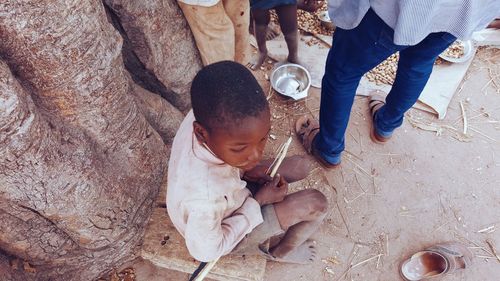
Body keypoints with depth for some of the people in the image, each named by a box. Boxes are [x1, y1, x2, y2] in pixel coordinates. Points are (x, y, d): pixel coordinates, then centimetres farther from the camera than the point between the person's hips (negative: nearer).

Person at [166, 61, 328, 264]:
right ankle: (281, 252, 19)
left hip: (225, 198, 6)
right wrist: (257, 202, -21)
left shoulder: (209, 117, -28)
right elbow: (206, 252, -24)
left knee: (299, 167, 10)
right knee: (316, 204, -10)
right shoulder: (205, 198, -46)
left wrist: (247, 170, -16)